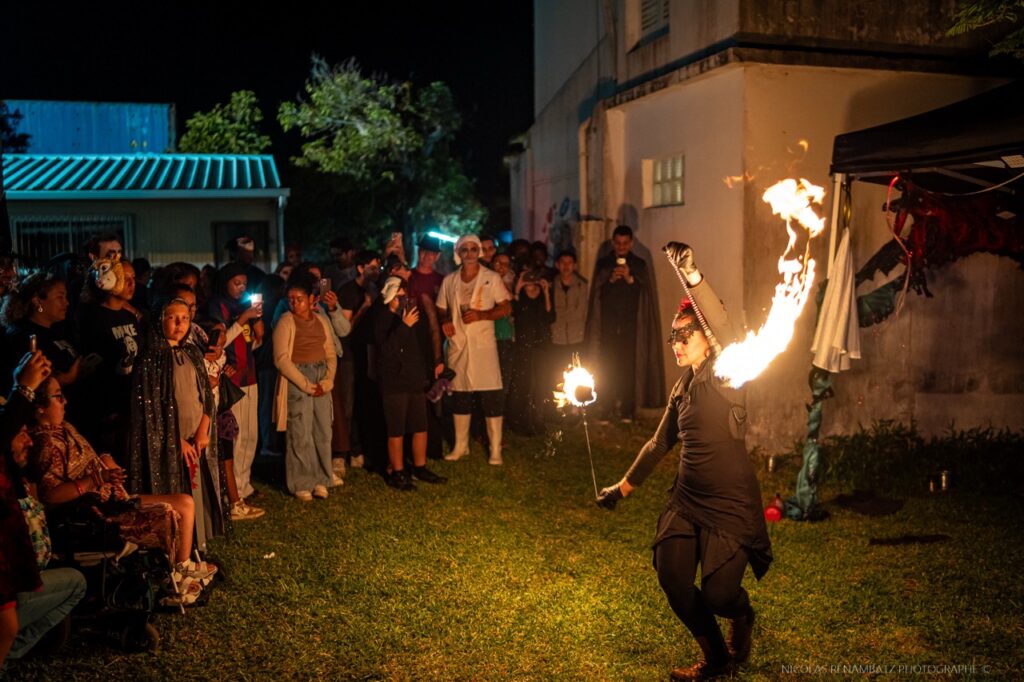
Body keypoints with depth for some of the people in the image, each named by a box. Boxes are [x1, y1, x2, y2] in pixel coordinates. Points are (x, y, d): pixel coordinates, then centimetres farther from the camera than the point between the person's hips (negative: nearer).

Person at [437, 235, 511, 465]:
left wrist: (481, 314, -14)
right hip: (457, 345, 3)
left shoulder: (491, 278, 1)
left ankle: (495, 449, 4)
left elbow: (506, 307, 0)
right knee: (459, 396, 10)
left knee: (492, 397, -5)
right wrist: (445, 322, -4)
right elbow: (441, 310, 18)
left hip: (484, 345, -3)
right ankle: (460, 446, 24)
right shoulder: (449, 281, 10)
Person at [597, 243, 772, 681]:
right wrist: (624, 487, 26)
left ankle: (742, 615, 33)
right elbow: (661, 443, 22)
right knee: (674, 583, 0)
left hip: (731, 504, -6)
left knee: (718, 595, -8)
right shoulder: (683, 389, 11)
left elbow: (725, 332, -31)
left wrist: (692, 277, -41)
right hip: (687, 500, 7)